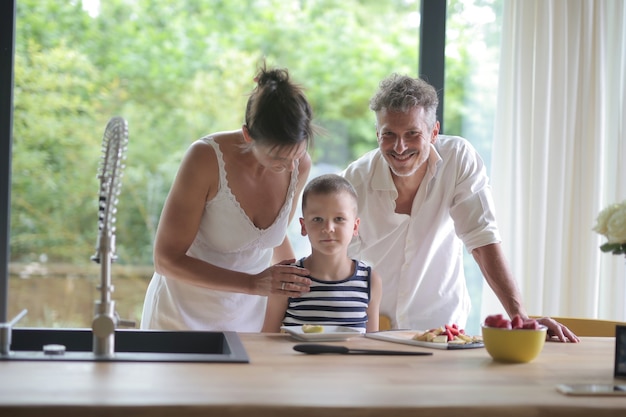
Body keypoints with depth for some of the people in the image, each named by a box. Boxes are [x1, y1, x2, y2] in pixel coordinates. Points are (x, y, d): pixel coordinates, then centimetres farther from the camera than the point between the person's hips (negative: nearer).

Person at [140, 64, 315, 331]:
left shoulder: (299, 165, -11)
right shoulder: (206, 158, -24)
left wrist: (297, 284, -4)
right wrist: (255, 284, -29)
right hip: (185, 317, -3)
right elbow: (167, 260, -21)